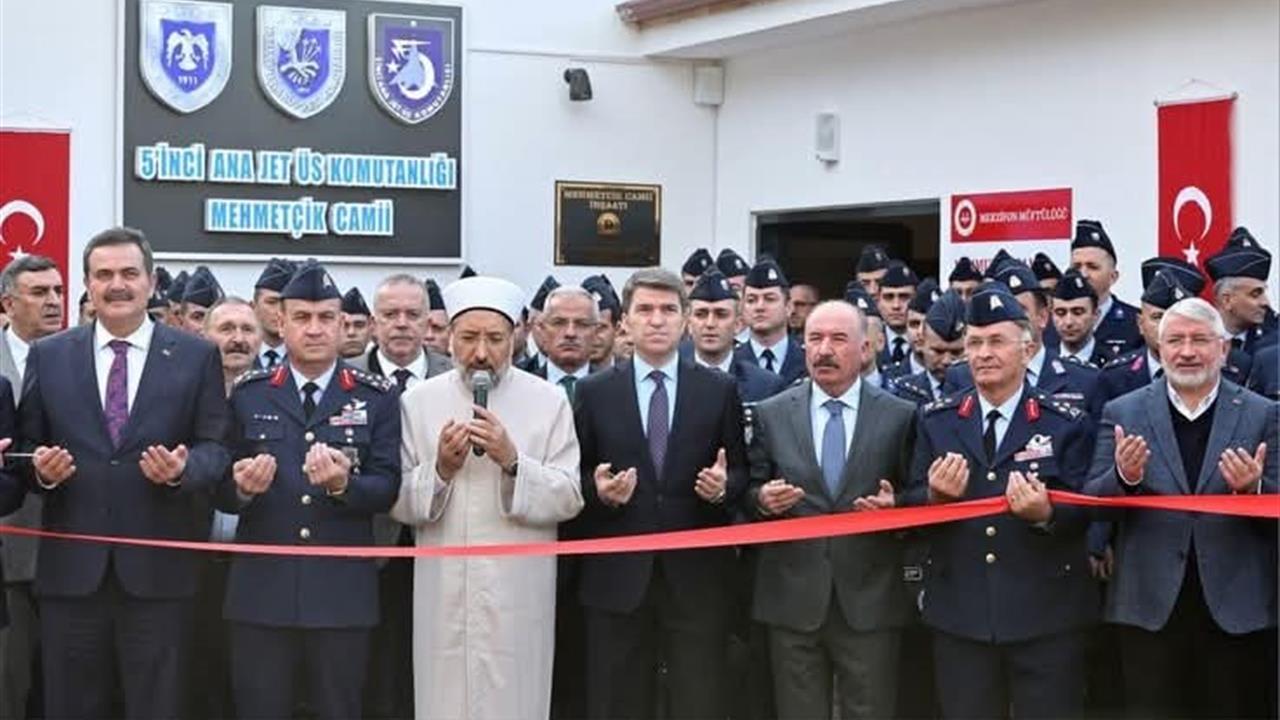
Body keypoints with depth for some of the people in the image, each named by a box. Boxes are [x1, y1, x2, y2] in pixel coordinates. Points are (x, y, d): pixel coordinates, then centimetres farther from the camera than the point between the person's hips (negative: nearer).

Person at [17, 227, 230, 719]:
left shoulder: (197, 357, 5)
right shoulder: (48, 357, 9)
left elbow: (216, 447, 2)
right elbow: (26, 444, 10)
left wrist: (183, 468, -19)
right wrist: (40, 468, -12)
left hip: (158, 567, -1)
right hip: (71, 566, 1)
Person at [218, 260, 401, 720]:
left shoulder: (377, 397, 5)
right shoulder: (248, 394, 8)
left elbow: (388, 487, -2)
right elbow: (222, 491, 7)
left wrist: (344, 485, -22)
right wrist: (242, 488, -16)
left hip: (343, 592, -1)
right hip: (261, 590, 1)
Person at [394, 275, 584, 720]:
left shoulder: (549, 401, 1)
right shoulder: (418, 402, 4)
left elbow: (569, 499, -4)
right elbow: (398, 503, 3)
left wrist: (512, 461, -17)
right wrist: (440, 469, -14)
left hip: (519, 599, -1)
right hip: (444, 597, 1)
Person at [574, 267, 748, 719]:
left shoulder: (720, 391, 6)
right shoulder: (594, 393, 6)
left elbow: (741, 474, 7)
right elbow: (575, 477, 8)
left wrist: (723, 486, -15)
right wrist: (597, 490, -14)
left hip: (696, 575, 0)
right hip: (617, 576, 0)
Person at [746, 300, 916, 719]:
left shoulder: (900, 416, 4)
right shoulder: (771, 414, 7)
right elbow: (750, 492, 10)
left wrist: (893, 505, -14)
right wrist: (763, 499, -12)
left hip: (870, 600, -1)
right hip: (792, 597, 1)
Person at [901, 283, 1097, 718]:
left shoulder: (1066, 425, -1)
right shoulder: (937, 421, 7)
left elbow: (1083, 514, -5)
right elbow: (909, 506, 6)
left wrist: (1046, 514, -25)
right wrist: (935, 496, -16)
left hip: (1046, 615, -2)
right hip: (959, 614, 2)